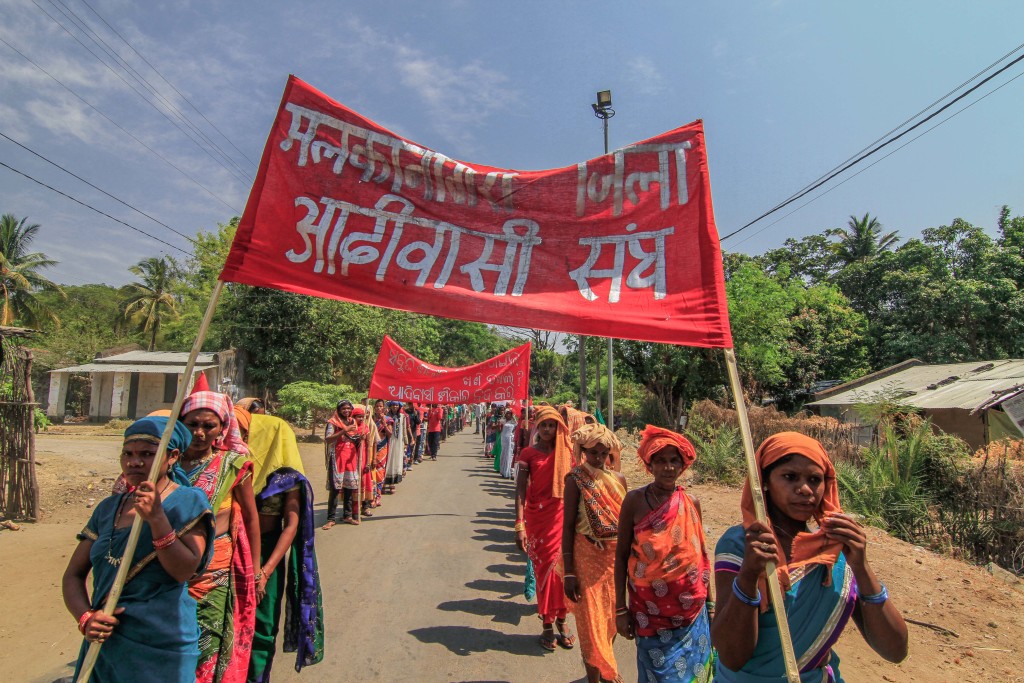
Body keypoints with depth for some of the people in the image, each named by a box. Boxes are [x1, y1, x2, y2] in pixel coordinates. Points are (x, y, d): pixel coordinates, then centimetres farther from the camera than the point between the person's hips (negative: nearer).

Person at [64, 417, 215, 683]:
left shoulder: (188, 502, -8)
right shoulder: (108, 507, 7)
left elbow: (184, 571, -18)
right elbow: (73, 574, 8)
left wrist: (156, 517, -26)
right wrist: (85, 617, -10)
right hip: (104, 641, 5)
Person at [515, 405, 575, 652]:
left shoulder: (567, 452, 3)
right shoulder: (528, 454, -3)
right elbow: (520, 491, -6)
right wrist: (520, 525, -13)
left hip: (563, 516, 2)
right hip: (537, 517, -2)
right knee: (543, 568, 6)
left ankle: (561, 620, 23)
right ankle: (547, 625, 19)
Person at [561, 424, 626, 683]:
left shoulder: (618, 479, 1)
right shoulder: (576, 479, -11)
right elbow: (568, 525, -11)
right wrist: (568, 572, -12)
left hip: (616, 556, 4)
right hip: (588, 557, -4)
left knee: (612, 617, 17)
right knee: (590, 619, 5)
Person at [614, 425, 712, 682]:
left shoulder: (692, 503, -2)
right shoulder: (635, 500, -11)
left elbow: (700, 555, 9)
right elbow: (621, 555, -6)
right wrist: (620, 608, -6)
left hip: (691, 610, 3)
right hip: (649, 610, -3)